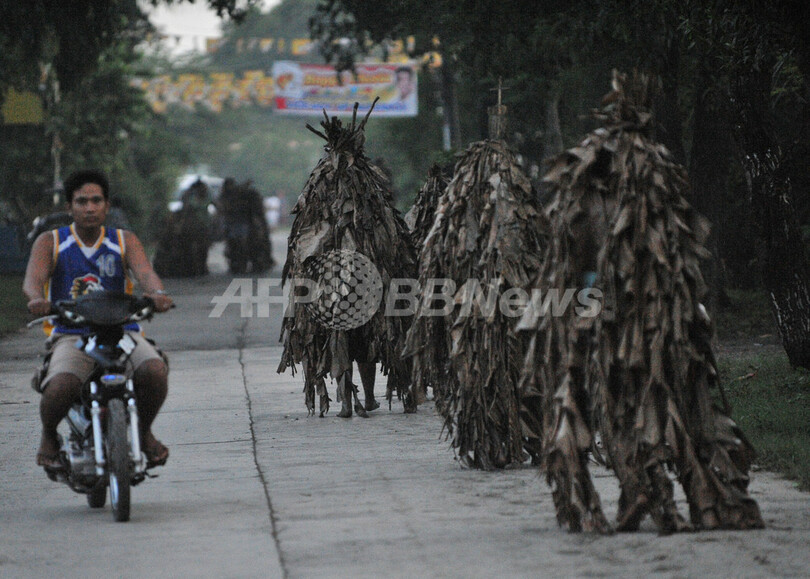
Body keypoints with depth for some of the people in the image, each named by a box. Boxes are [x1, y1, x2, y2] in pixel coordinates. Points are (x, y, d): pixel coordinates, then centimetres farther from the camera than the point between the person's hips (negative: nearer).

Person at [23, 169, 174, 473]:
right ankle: (49, 434, 3)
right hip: (71, 336, -1)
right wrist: (37, 299, -35)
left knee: (155, 371, -30)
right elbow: (32, 279, -9)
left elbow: (145, 272, -7)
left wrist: (157, 293, -33)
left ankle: (144, 429, 3)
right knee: (60, 387, -34)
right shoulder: (50, 242, 9)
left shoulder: (125, 241, 12)